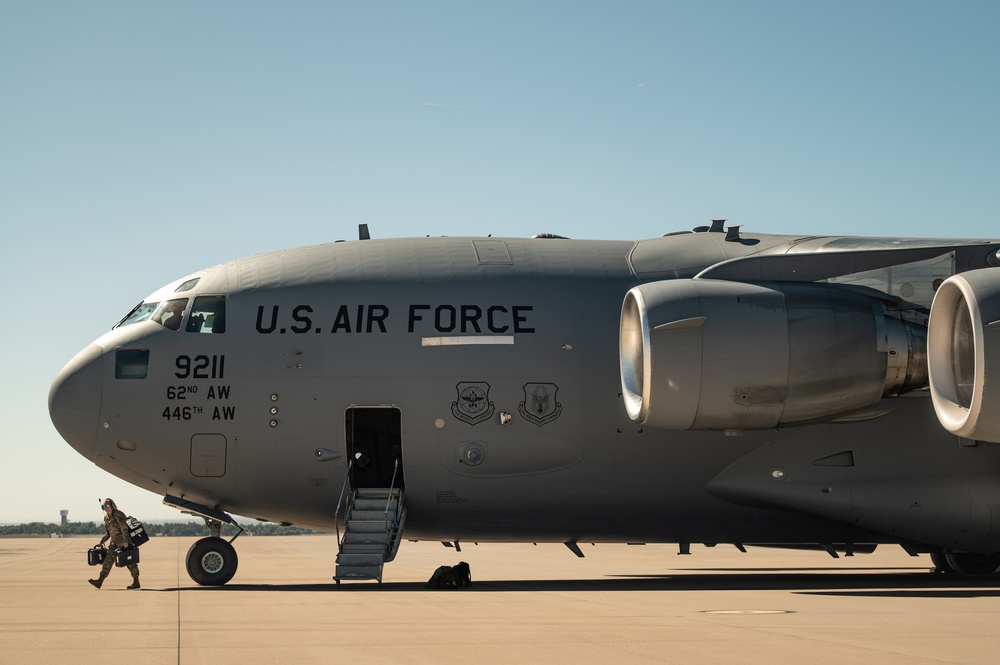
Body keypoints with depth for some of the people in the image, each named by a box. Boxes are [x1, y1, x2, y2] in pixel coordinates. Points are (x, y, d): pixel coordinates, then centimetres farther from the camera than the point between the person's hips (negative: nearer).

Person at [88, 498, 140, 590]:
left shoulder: (118, 514, -13)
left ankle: (136, 582, 6)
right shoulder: (106, 518, 13)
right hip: (115, 543, 8)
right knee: (108, 560, -1)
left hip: (124, 542, -8)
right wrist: (101, 542, 17)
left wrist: (125, 541, -30)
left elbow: (124, 528, -22)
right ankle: (100, 581, -6)